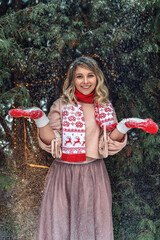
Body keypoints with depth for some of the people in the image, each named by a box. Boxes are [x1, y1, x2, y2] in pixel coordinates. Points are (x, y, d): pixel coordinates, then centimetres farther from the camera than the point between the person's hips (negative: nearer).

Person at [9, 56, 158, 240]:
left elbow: (109, 144, 1)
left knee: (92, 224, 9)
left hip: (94, 174, 1)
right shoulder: (61, 105, 1)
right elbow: (50, 142, -5)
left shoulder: (105, 107, 6)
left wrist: (125, 126, -13)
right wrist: (40, 118, -18)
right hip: (63, 173, -1)